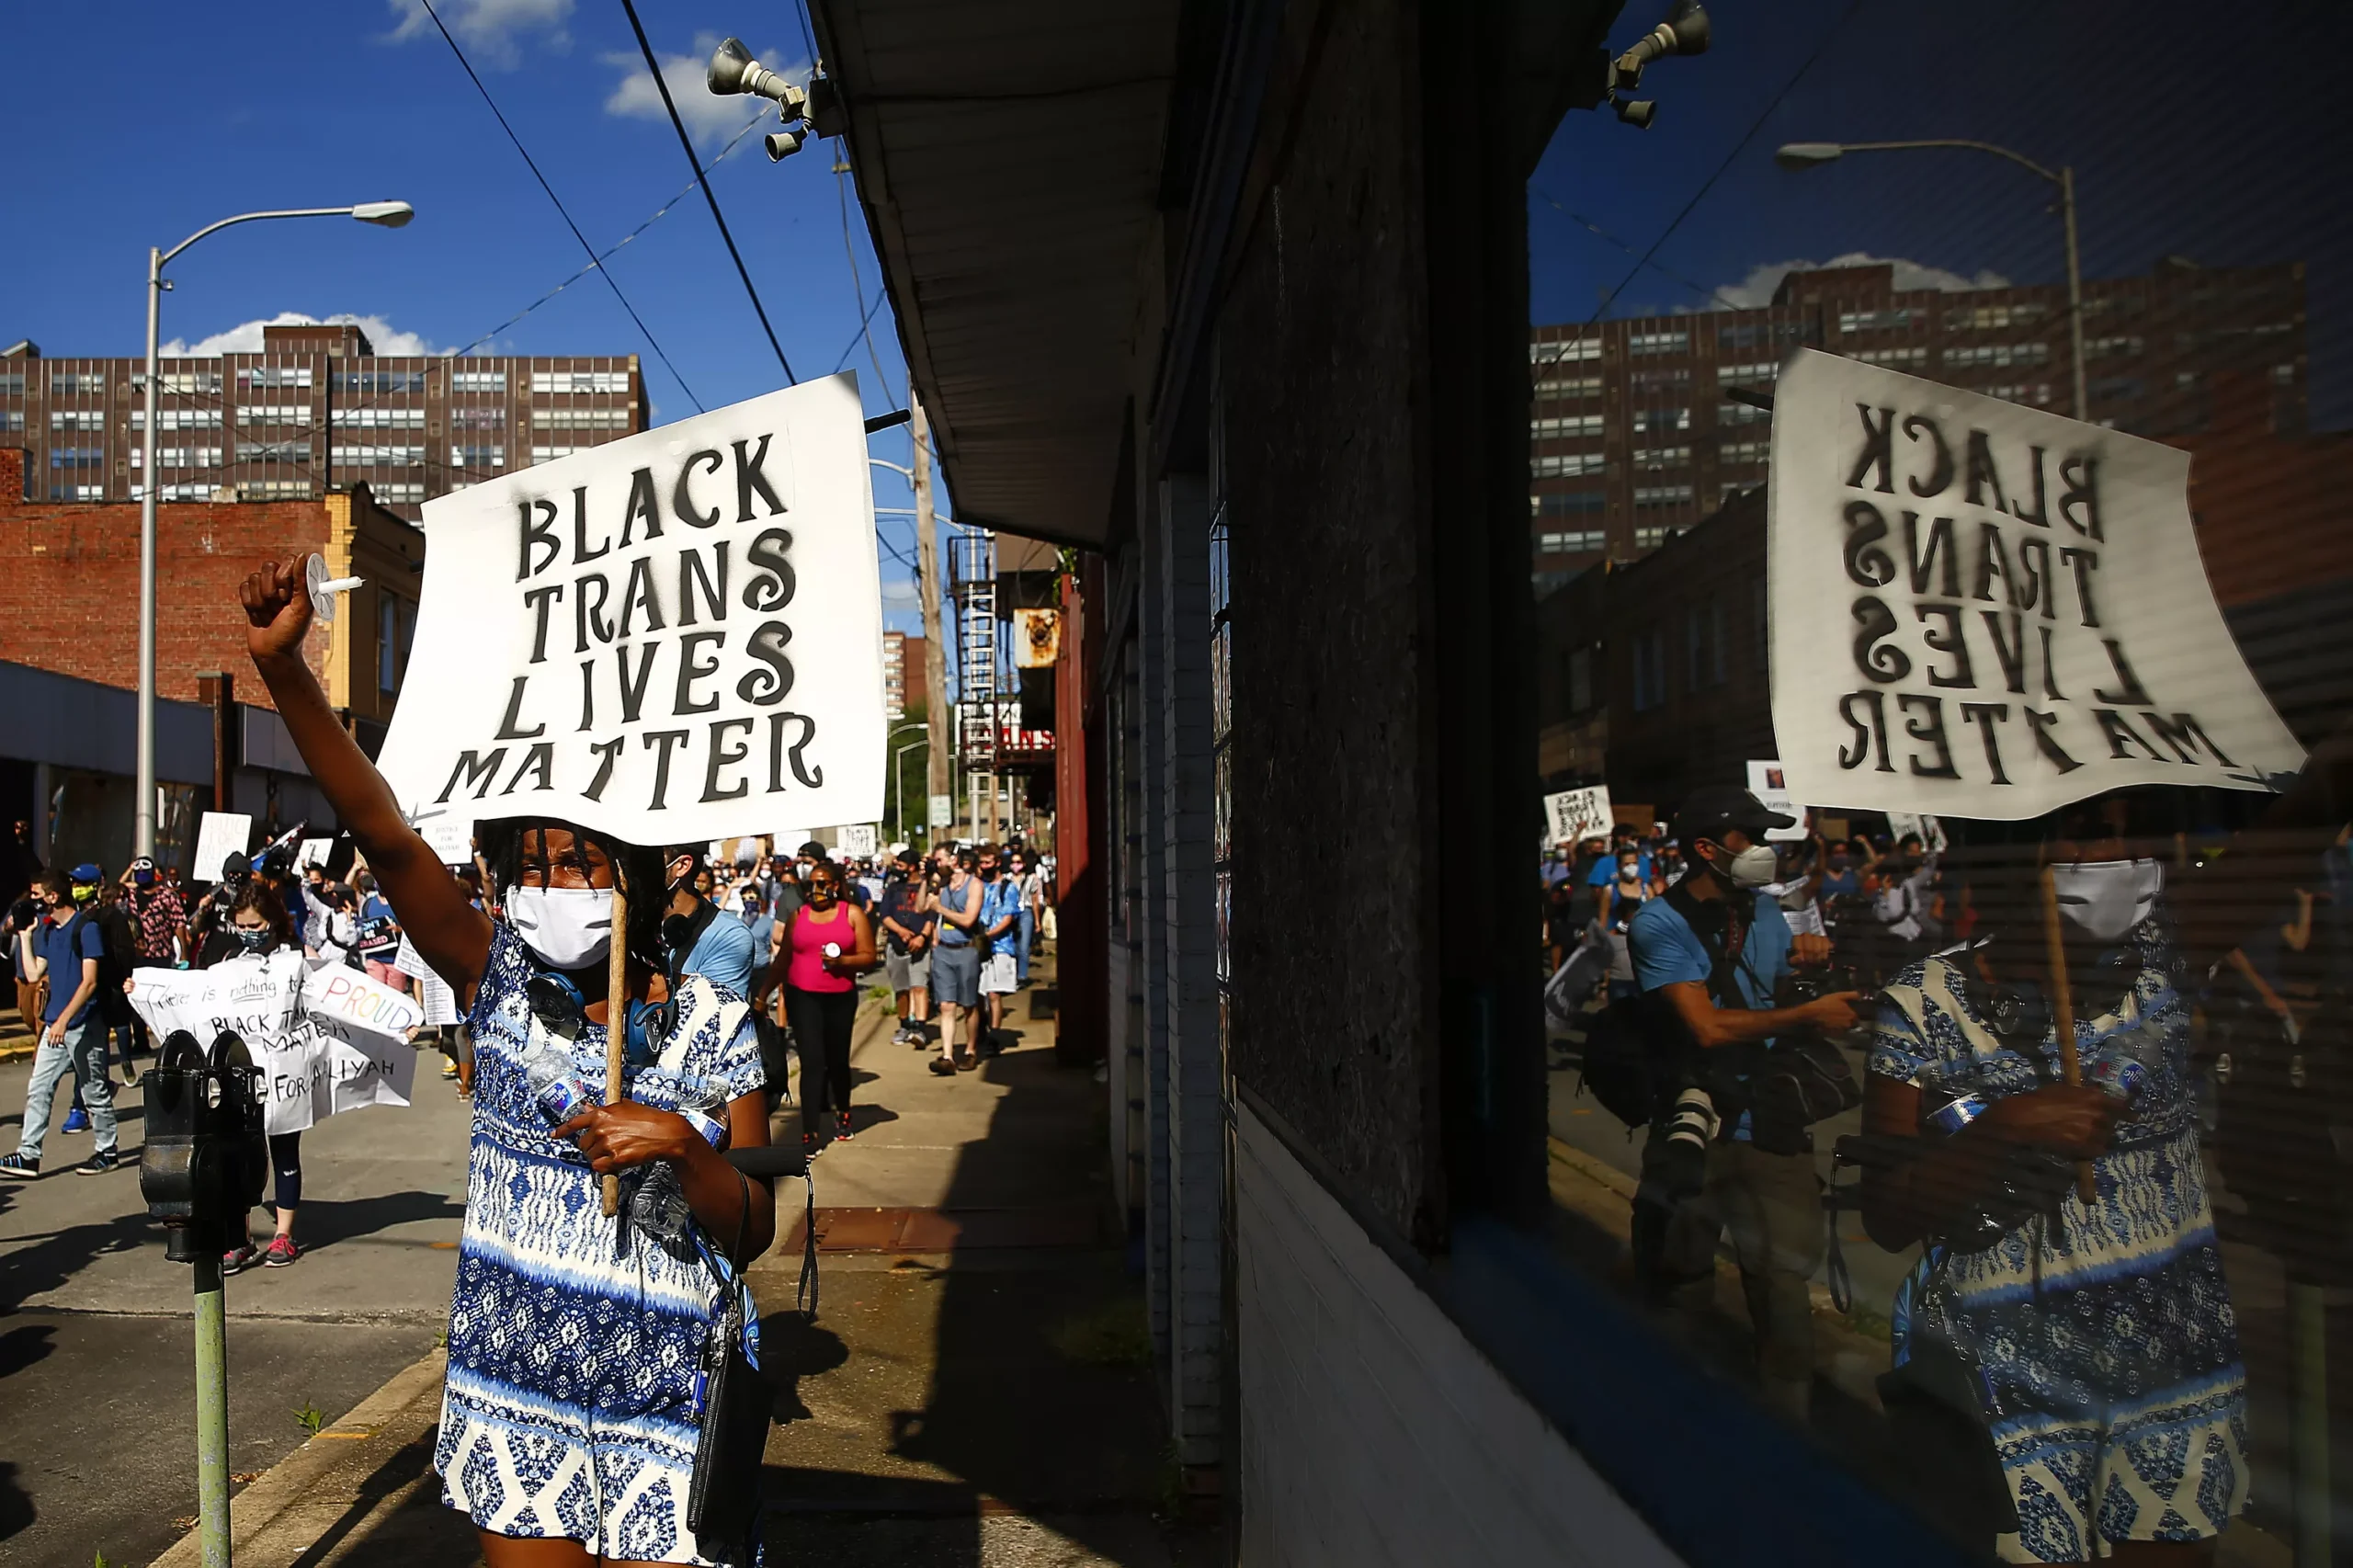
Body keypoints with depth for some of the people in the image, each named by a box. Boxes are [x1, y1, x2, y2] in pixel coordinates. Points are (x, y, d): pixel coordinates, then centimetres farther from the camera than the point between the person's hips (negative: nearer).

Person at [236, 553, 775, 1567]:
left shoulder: (713, 1029, -8)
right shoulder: (501, 985, -2)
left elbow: (750, 1236, -6)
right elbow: (386, 836, -13)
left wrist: (678, 1144, -25)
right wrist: (283, 668, -21)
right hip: (509, 1402, 2)